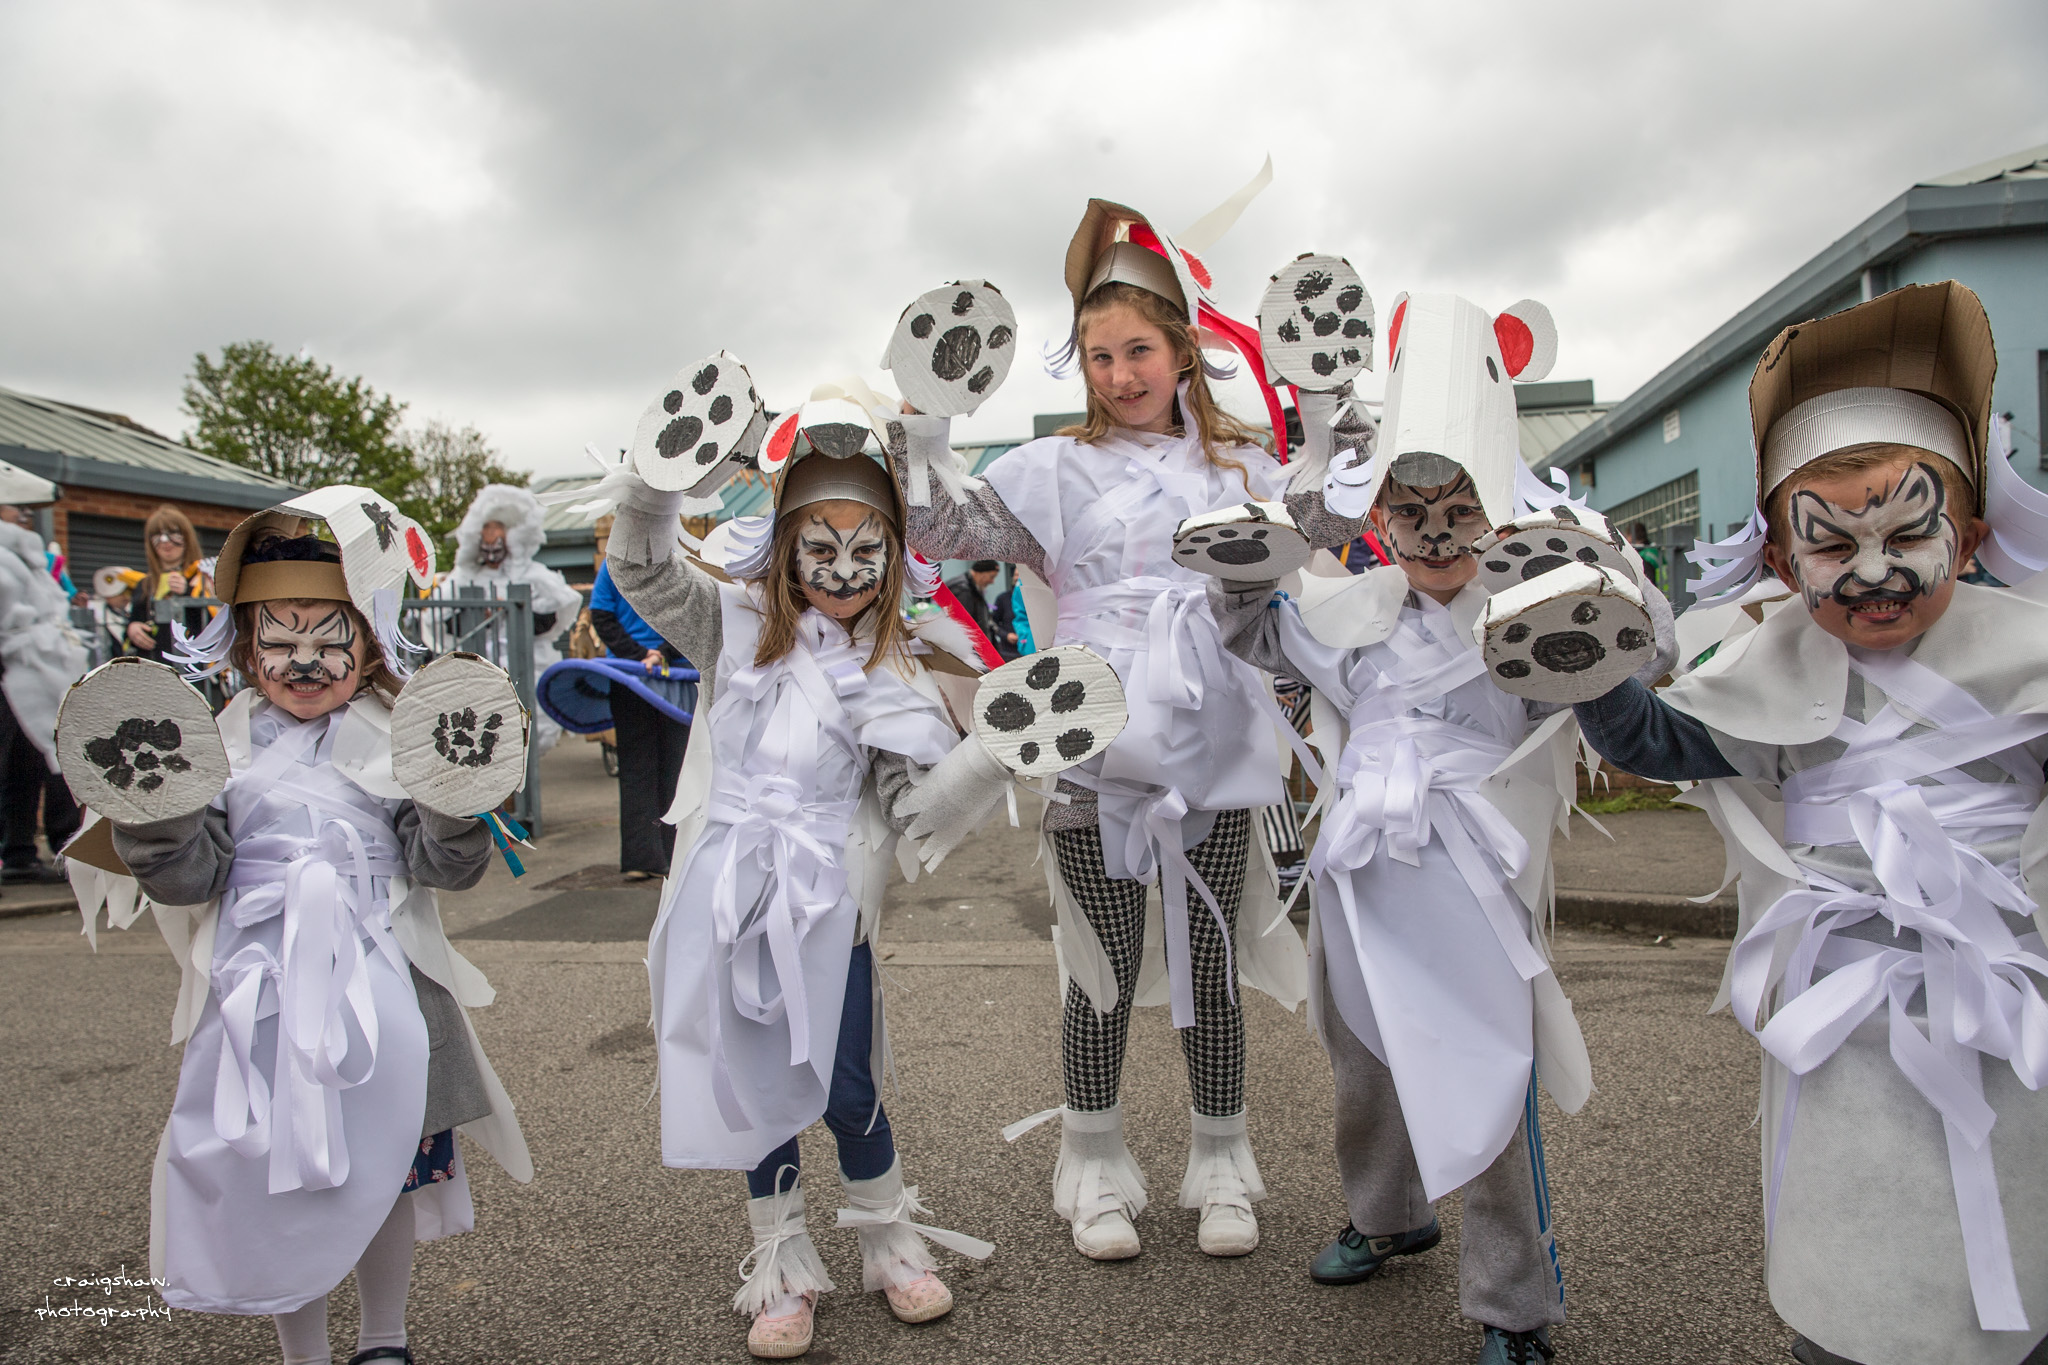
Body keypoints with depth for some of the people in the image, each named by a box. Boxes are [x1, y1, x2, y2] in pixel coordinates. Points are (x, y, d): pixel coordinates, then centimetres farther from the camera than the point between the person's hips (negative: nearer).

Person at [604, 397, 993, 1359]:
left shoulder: (899, 662, 1)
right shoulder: (739, 625, 2)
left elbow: (918, 807, 1)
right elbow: (639, 569, -10)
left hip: (826, 899, -1)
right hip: (728, 890, 1)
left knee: (842, 1086, 4)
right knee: (754, 1082, 11)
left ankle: (891, 1242, 32)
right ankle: (781, 1266, 31)